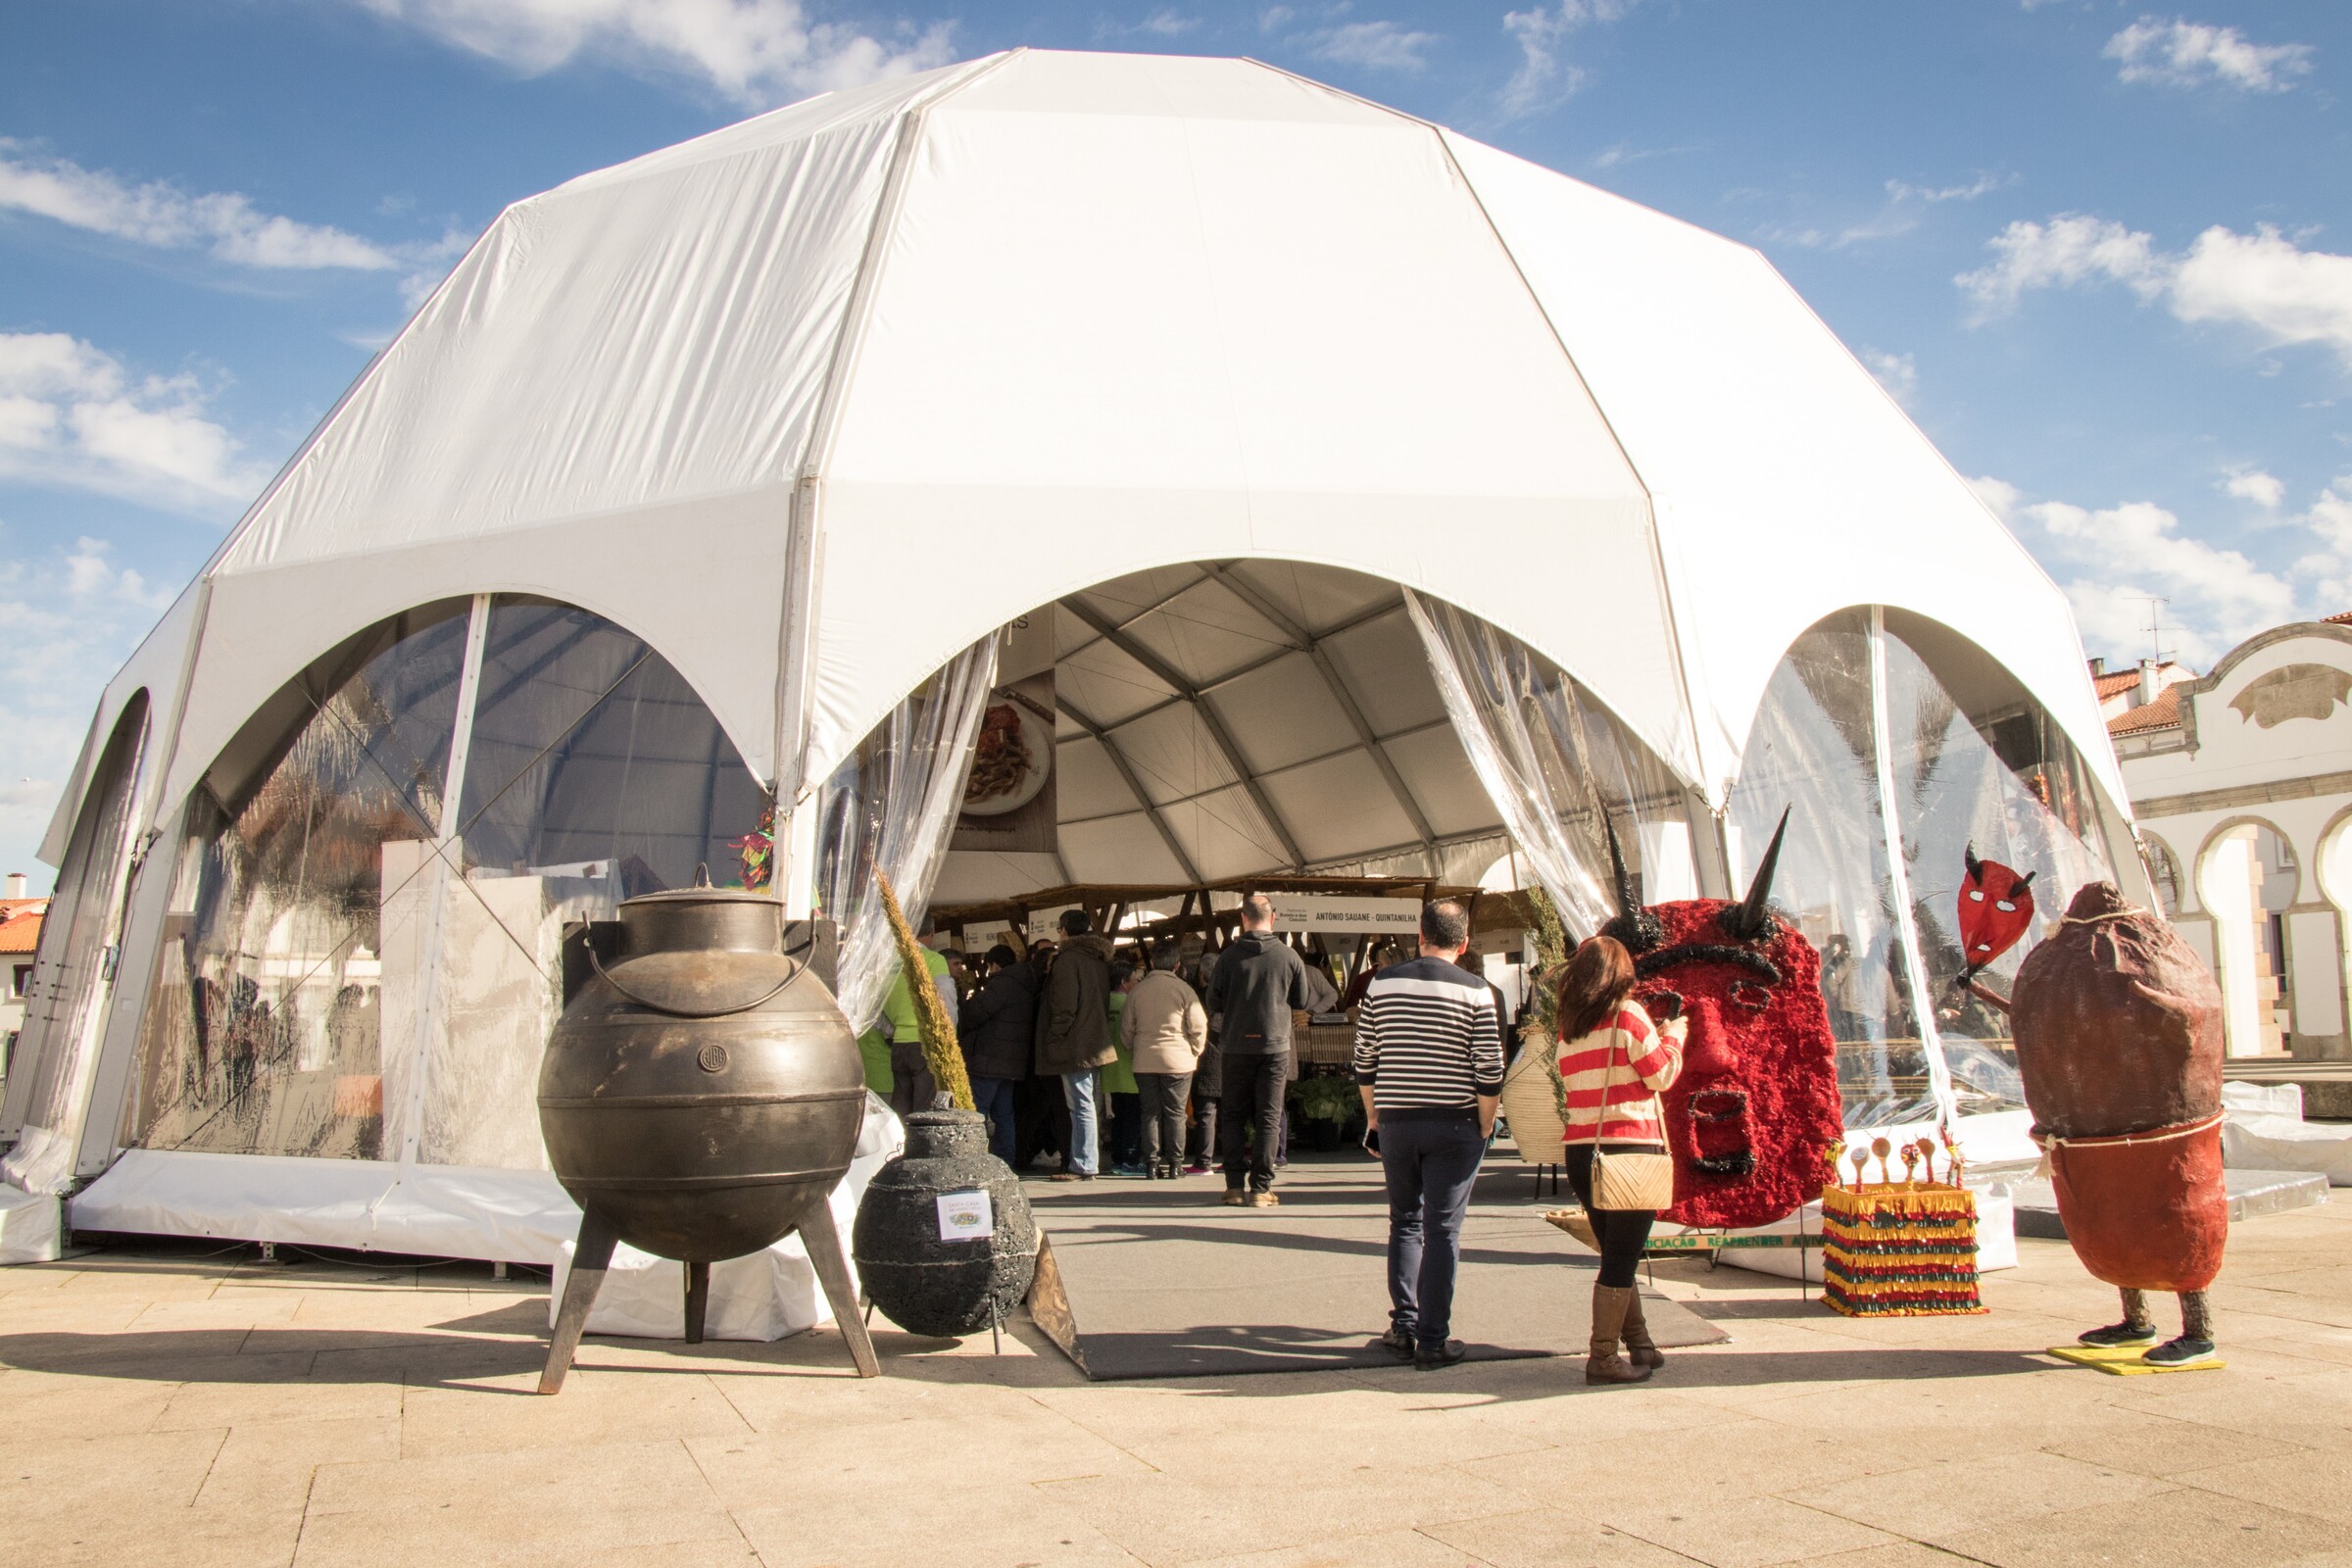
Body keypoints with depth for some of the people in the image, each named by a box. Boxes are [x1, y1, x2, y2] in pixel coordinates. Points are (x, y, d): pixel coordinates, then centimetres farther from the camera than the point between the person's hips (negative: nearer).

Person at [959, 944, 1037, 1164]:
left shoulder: (1001, 984, -13)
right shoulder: (1024, 986, 17)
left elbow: (975, 1012, -19)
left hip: (989, 1061, -10)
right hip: (1012, 1063, 10)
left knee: (975, 1112, -8)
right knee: (1003, 1115, 12)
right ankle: (1004, 1161, 13)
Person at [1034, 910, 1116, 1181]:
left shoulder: (1068, 958, -12)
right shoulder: (1100, 959, 15)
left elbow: (1065, 1006, -19)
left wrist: (1054, 1038, -14)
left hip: (1075, 1047, -9)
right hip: (1097, 1044, 9)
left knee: (1081, 1107, -8)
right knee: (1091, 1106, 13)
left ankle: (1082, 1167, -7)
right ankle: (1086, 1162, 19)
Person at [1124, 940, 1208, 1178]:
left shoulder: (1137, 990, 2)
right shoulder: (1184, 990, -7)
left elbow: (1126, 1028, 7)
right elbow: (1198, 1027, -5)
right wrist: (1194, 1053, 10)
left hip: (1144, 1062, 2)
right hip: (1178, 1061, -2)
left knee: (1151, 1113, 9)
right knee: (1175, 1113, 6)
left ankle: (1151, 1163, 8)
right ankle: (1173, 1164, 7)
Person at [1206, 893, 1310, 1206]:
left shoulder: (1230, 956, -6)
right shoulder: (1289, 957, -4)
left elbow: (1213, 1002, 0)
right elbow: (1301, 1001, 7)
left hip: (1237, 1046, 0)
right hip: (1275, 1045, 0)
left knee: (1231, 1116, 11)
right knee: (1269, 1118, 5)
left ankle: (1235, 1185, 9)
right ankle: (1260, 1187, 3)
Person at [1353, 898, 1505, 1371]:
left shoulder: (1382, 984, 1)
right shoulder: (1475, 992, -7)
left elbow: (1364, 1064, 4)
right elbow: (1490, 1073, -8)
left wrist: (1374, 1120, 14)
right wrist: (1485, 1128, 4)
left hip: (1396, 1123, 2)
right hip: (1454, 1126, -2)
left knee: (1405, 1223, 16)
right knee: (1442, 1230, 3)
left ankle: (1403, 1327, 13)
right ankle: (1433, 1340, 5)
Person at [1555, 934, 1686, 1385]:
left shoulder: (1569, 1026, 10)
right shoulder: (1627, 1014, -8)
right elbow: (1661, 1076, -4)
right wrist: (1673, 1035, 14)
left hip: (1581, 1152, 6)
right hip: (1629, 1146, -6)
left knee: (1617, 1255, 17)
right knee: (1621, 1259, -1)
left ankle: (1639, 1346, 25)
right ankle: (1603, 1357, 0)